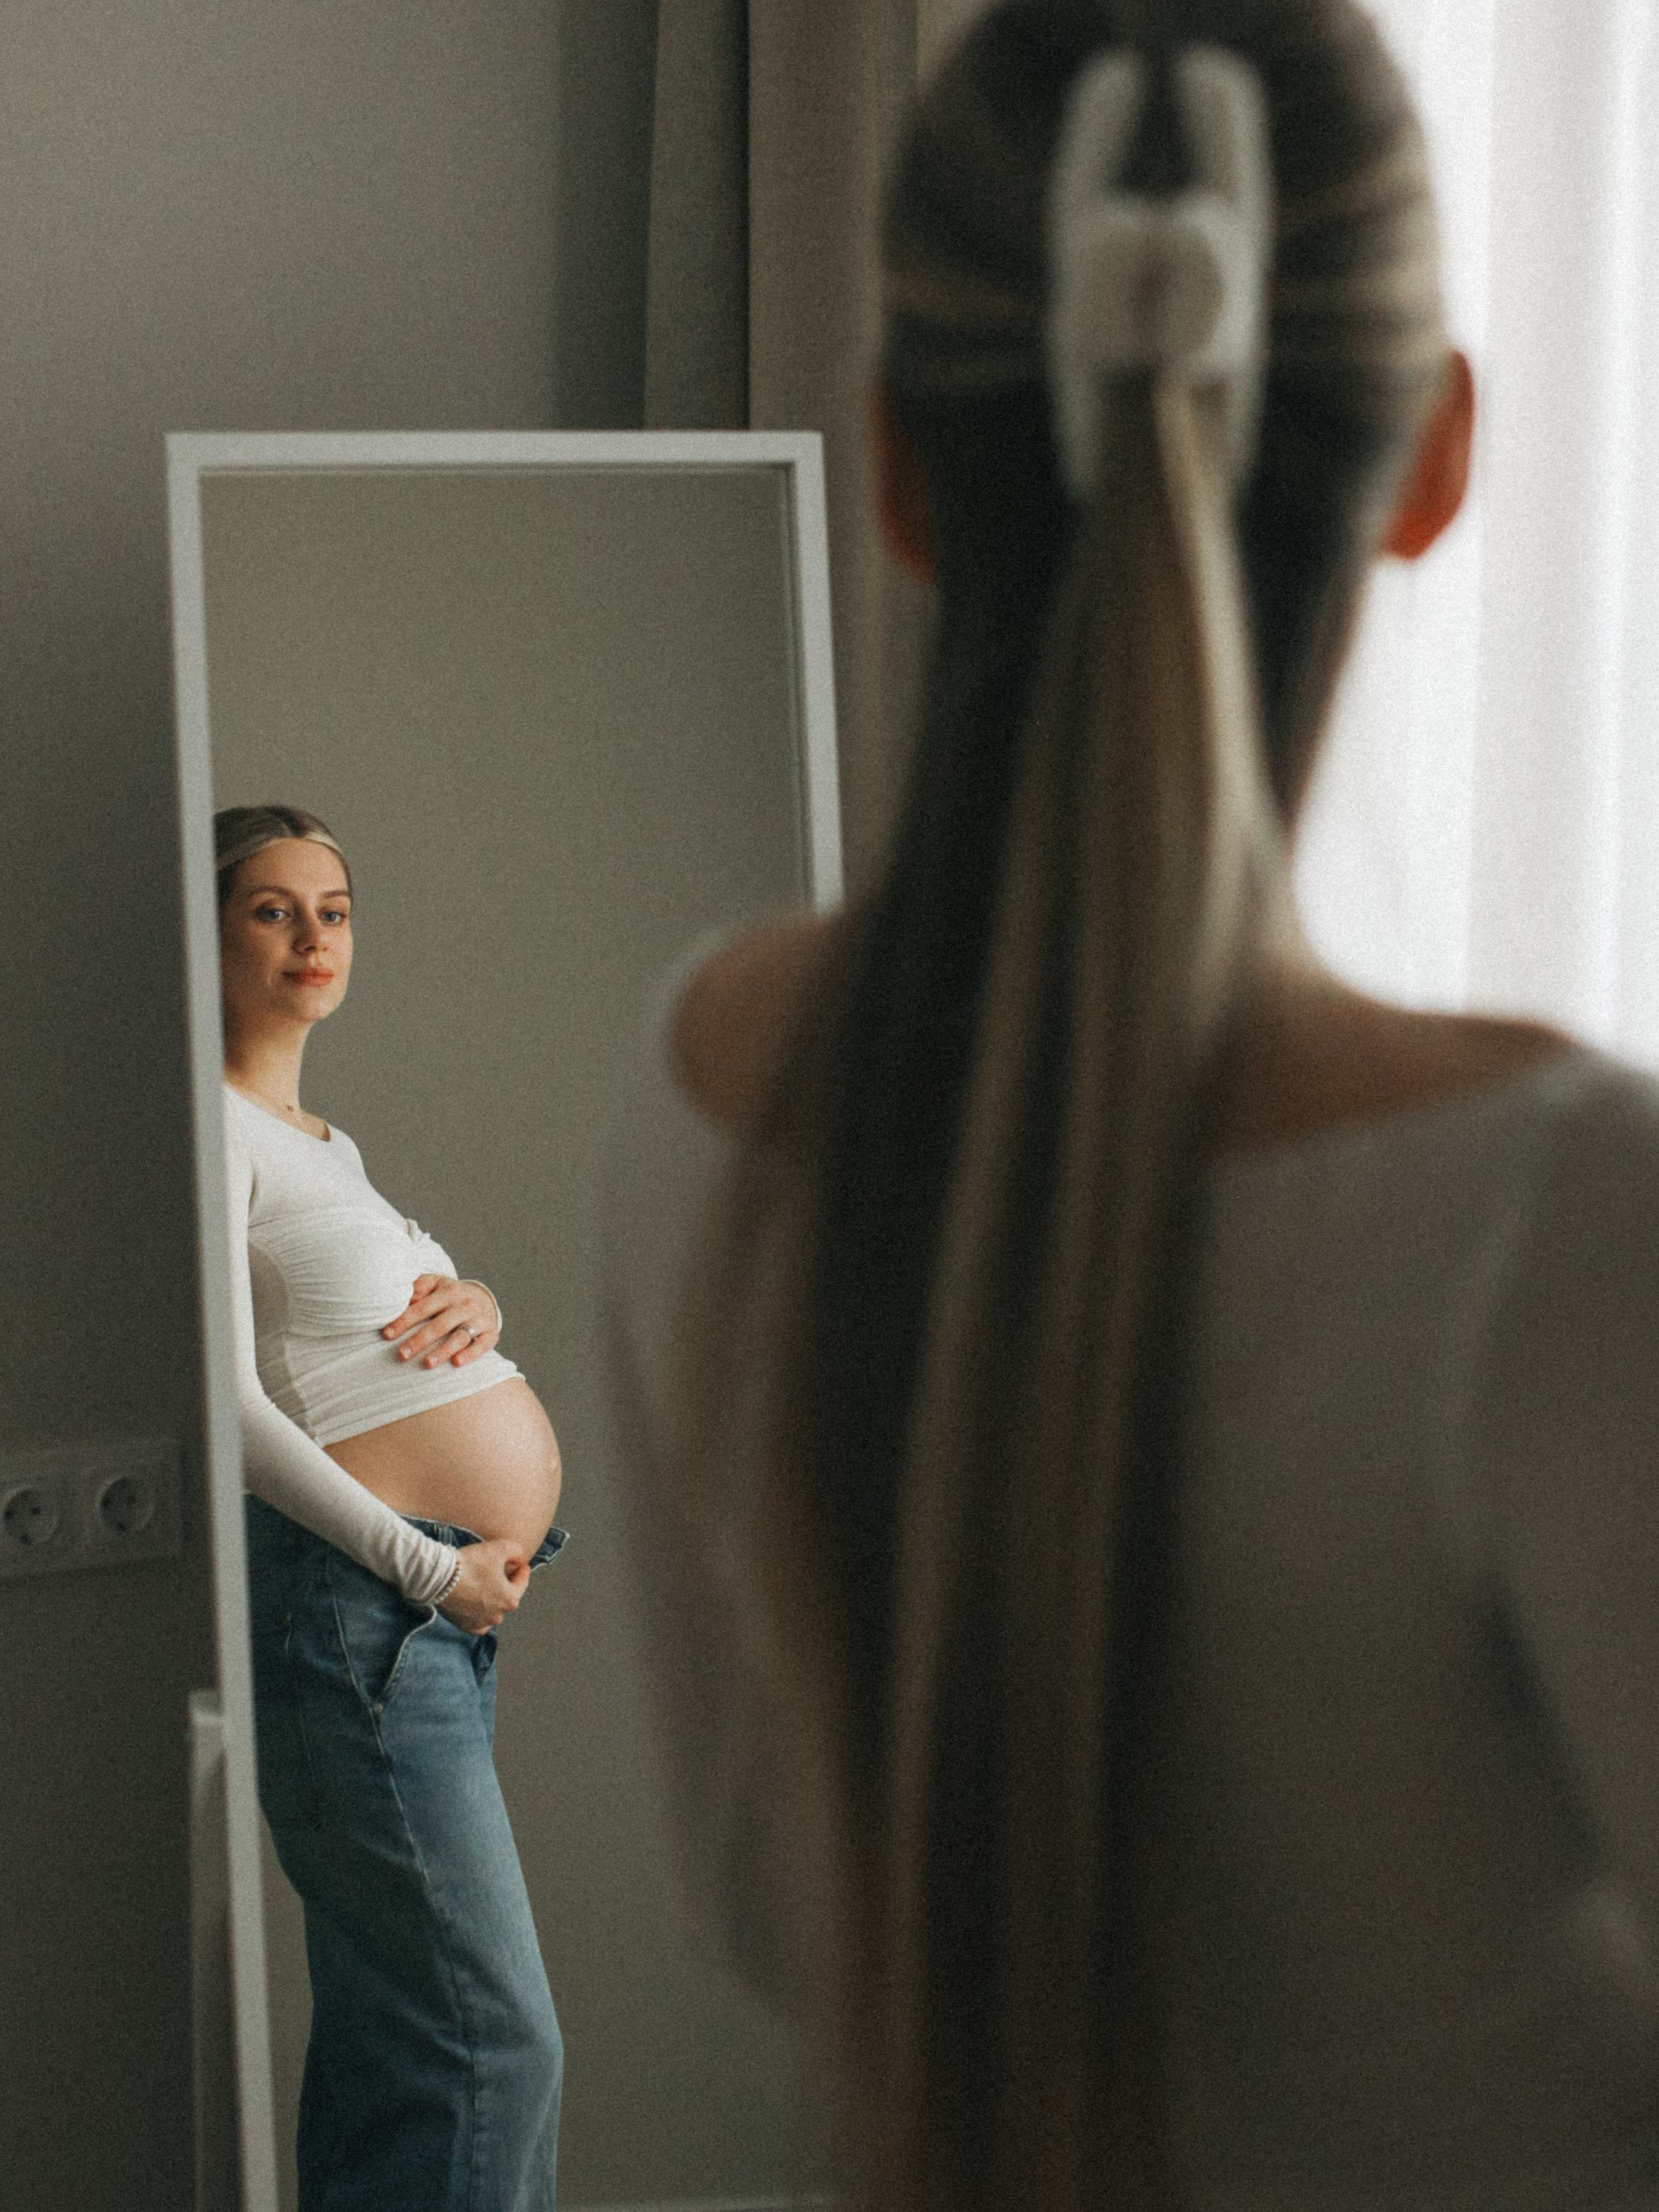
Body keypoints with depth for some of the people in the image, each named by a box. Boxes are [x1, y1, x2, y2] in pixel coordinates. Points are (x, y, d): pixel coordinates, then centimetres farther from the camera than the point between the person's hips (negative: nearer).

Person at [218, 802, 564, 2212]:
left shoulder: (320, 1139, 20)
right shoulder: (216, 1127, -9)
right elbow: (228, 1400, -17)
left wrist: (476, 1304, 4)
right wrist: (429, 1567, -17)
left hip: (446, 1609, 10)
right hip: (358, 1605, -10)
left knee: (389, 2030, 11)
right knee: (495, 2039, -13)